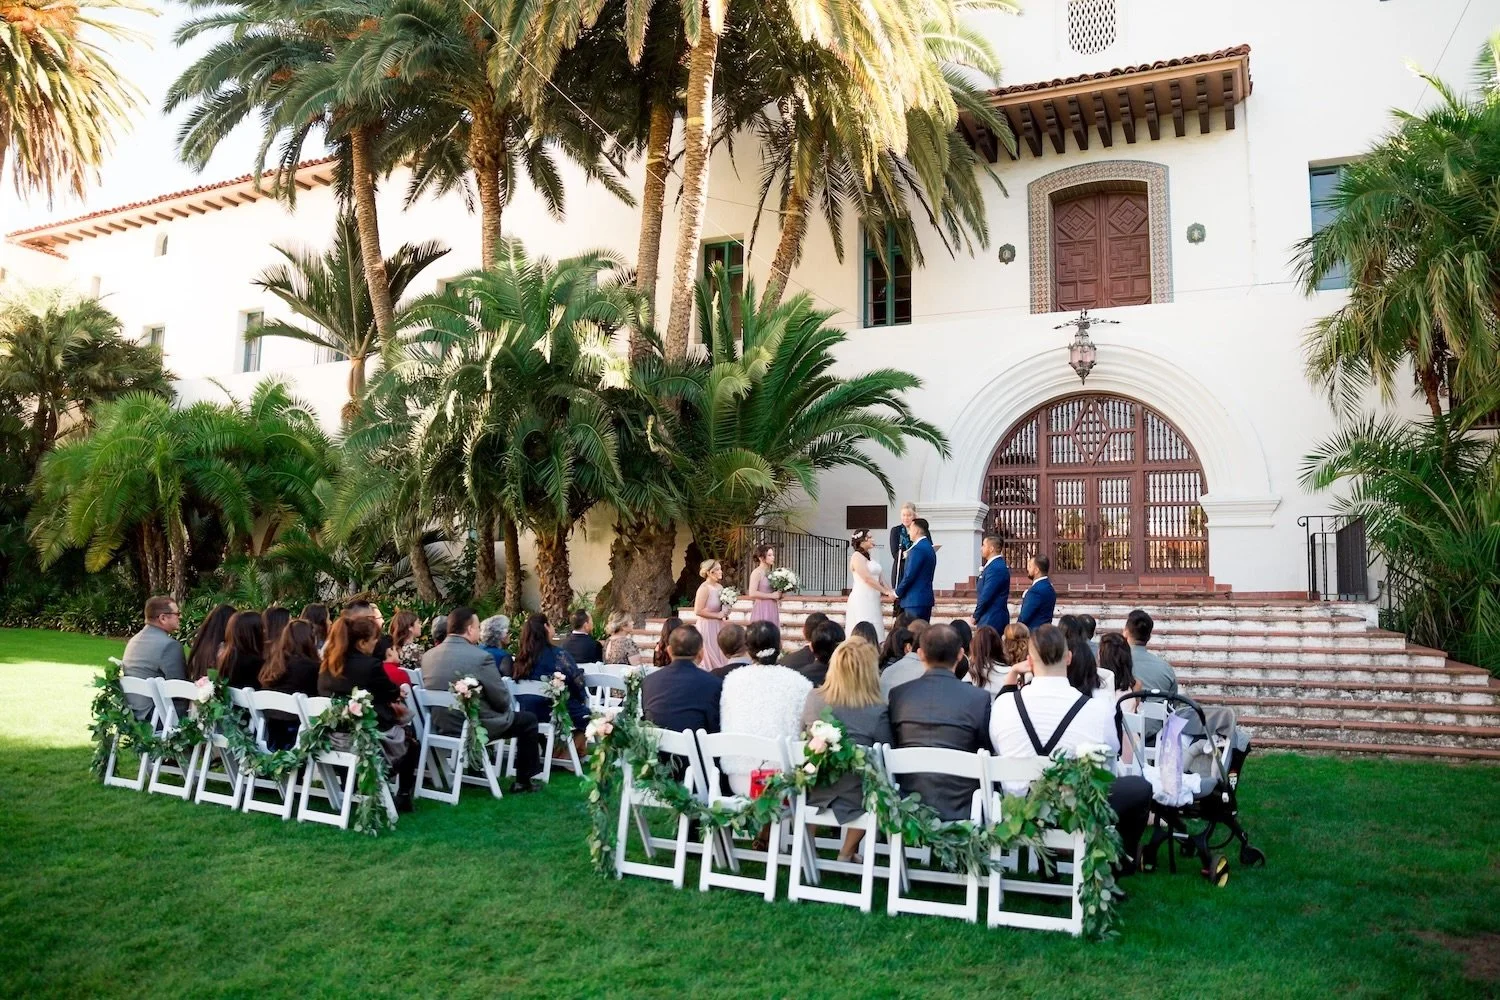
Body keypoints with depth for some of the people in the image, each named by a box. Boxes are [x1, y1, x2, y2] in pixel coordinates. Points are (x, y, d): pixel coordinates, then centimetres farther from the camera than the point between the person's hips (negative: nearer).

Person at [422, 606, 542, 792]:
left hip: (440, 725, 7)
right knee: (528, 719, 14)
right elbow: (502, 700, -13)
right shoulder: (481, 656, -20)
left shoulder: (428, 655, -1)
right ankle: (523, 780, 18)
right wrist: (510, 705, 9)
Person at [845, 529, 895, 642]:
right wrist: (886, 591, -12)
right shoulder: (857, 556, -9)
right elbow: (867, 579, -16)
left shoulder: (869, 557, 17)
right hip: (862, 600, -8)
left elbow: (879, 577, 15)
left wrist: (890, 591, 1)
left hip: (872, 600, 8)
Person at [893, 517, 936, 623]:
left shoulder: (917, 549, -15)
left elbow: (909, 575, -17)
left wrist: (897, 593, -6)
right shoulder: (929, 547, 15)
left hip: (915, 600, -10)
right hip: (926, 598, 10)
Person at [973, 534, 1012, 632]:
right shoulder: (995, 565, 13)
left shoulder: (996, 568, -18)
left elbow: (986, 596, -19)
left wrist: (976, 616, -9)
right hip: (993, 618, 9)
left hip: (992, 620, -9)